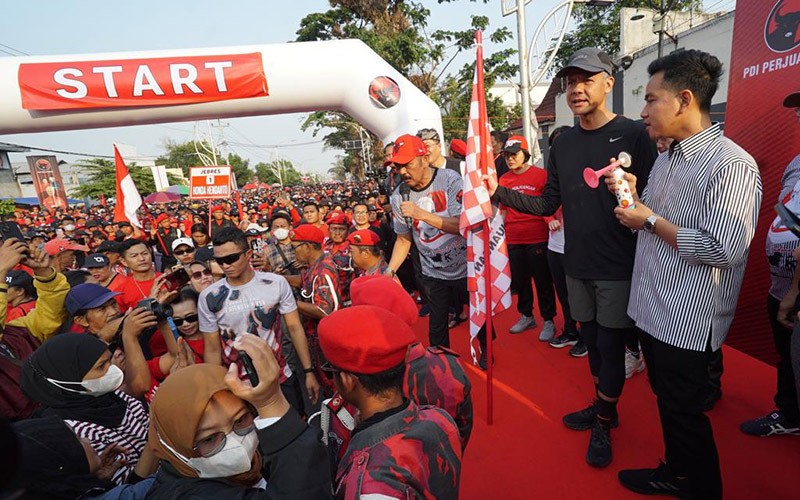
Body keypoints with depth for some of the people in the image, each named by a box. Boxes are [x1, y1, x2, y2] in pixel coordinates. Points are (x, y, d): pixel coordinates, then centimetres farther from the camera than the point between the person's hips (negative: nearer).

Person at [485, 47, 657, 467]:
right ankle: (603, 408, 38)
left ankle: (602, 424, 27)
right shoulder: (563, 143, 8)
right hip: (577, 263, 5)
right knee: (591, 339, 17)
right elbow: (549, 204, 6)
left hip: (618, 266, -5)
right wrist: (499, 192, -5)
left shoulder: (632, 134, -8)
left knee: (610, 344, 6)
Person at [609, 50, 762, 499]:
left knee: (685, 412, 10)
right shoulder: (667, 159, 10)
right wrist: (632, 195, -2)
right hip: (652, 310, 8)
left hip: (686, 322, -8)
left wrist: (650, 220, -19)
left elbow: (723, 249, -26)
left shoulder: (731, 165, -18)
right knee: (667, 401, 23)